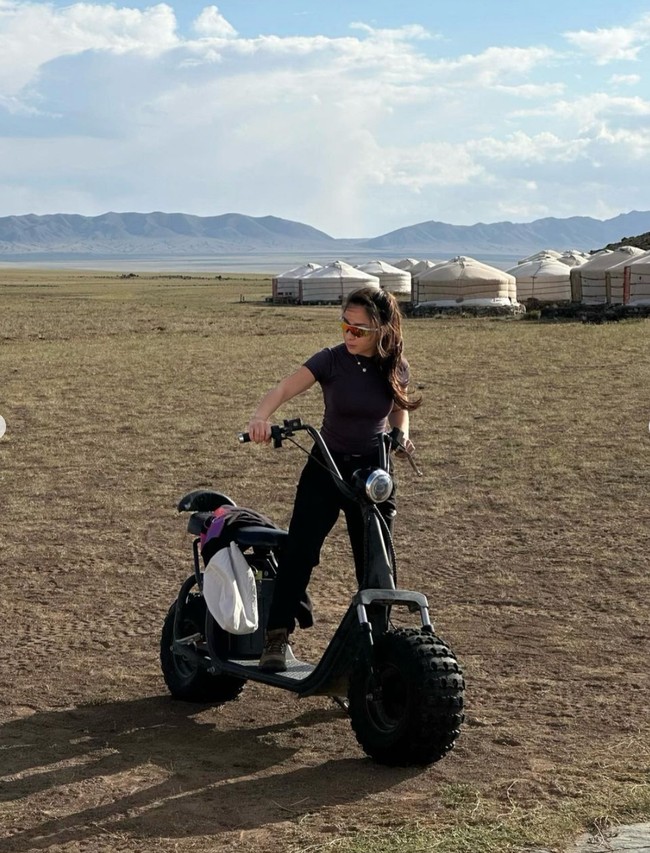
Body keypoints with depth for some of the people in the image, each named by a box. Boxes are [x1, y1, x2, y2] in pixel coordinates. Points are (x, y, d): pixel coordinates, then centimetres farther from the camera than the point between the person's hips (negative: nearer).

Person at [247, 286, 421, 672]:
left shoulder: (396, 368, -3)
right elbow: (284, 389, -24)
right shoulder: (332, 359, -13)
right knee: (299, 551, -16)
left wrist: (401, 435, -6)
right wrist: (261, 417, -44)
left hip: (373, 470, 2)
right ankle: (277, 637, -12)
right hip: (326, 467, -2)